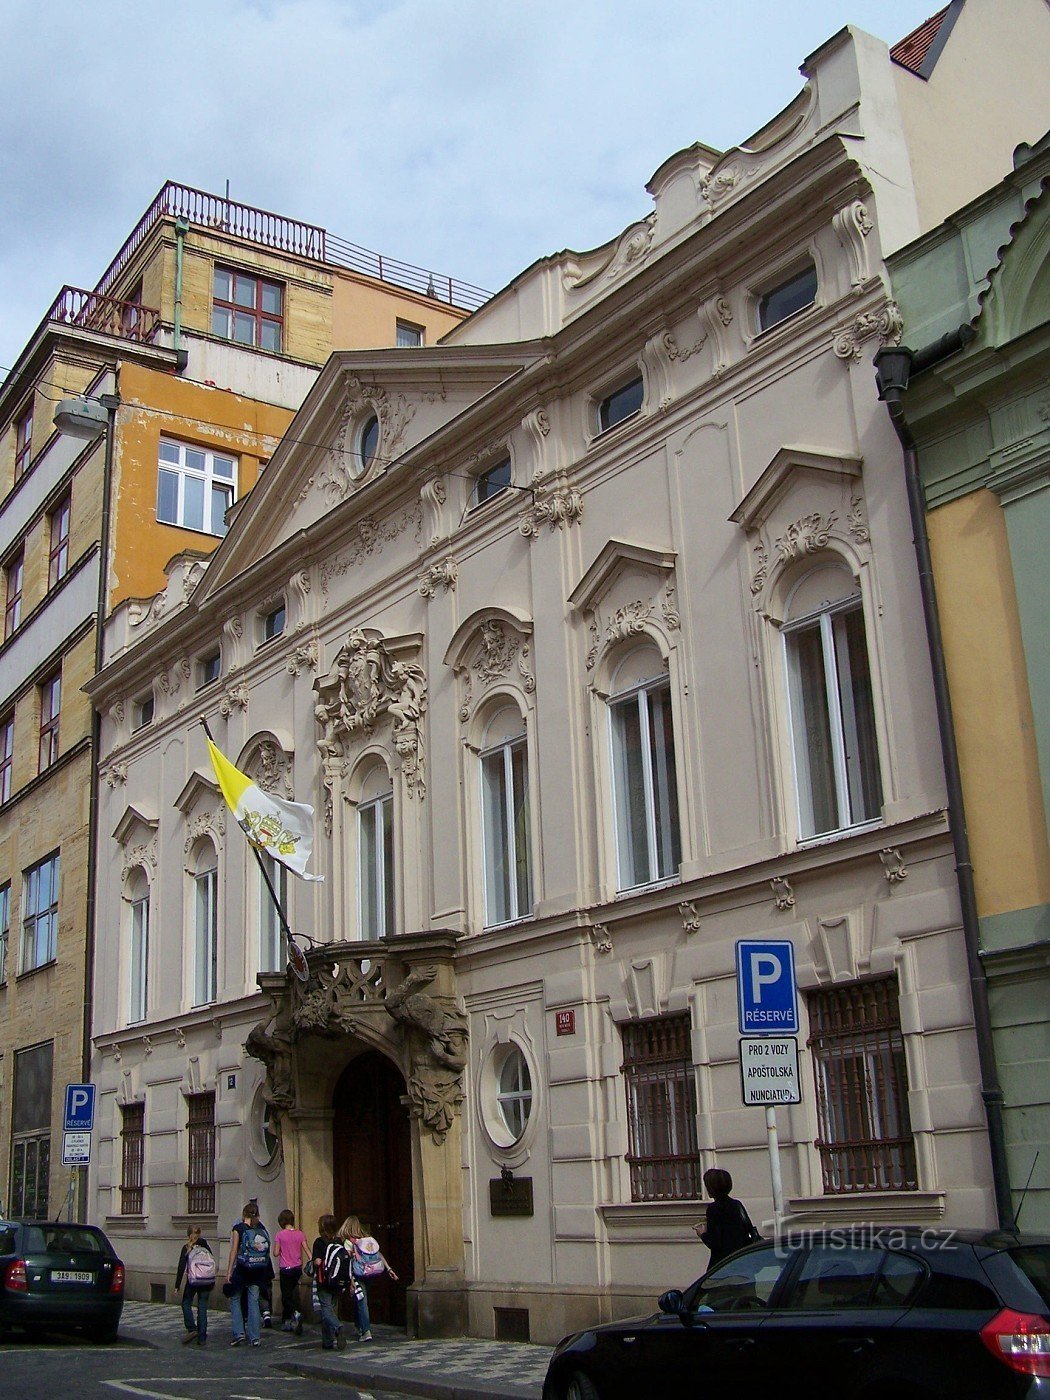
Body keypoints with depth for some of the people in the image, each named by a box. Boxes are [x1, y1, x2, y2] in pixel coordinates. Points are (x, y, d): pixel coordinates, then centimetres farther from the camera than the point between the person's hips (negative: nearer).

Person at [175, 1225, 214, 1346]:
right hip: (207, 1281, 3)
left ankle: (192, 1329, -2)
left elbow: (181, 1267, -6)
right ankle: (202, 1337, 4)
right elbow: (213, 1262, 8)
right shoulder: (205, 1245, 6)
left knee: (186, 1303, 14)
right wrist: (212, 1282, 16)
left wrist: (177, 1286, -2)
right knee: (202, 1306, 6)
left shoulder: (186, 1248, -2)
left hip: (193, 1281, -3)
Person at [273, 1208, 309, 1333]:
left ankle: (296, 1313, -25)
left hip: (285, 1268, -4)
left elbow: (276, 1253, -8)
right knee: (293, 1293, 18)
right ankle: (286, 1322, 25)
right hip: (297, 1268, 4)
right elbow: (307, 1250, -3)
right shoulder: (300, 1234, 1)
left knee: (286, 1296, 2)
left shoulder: (280, 1235, -10)